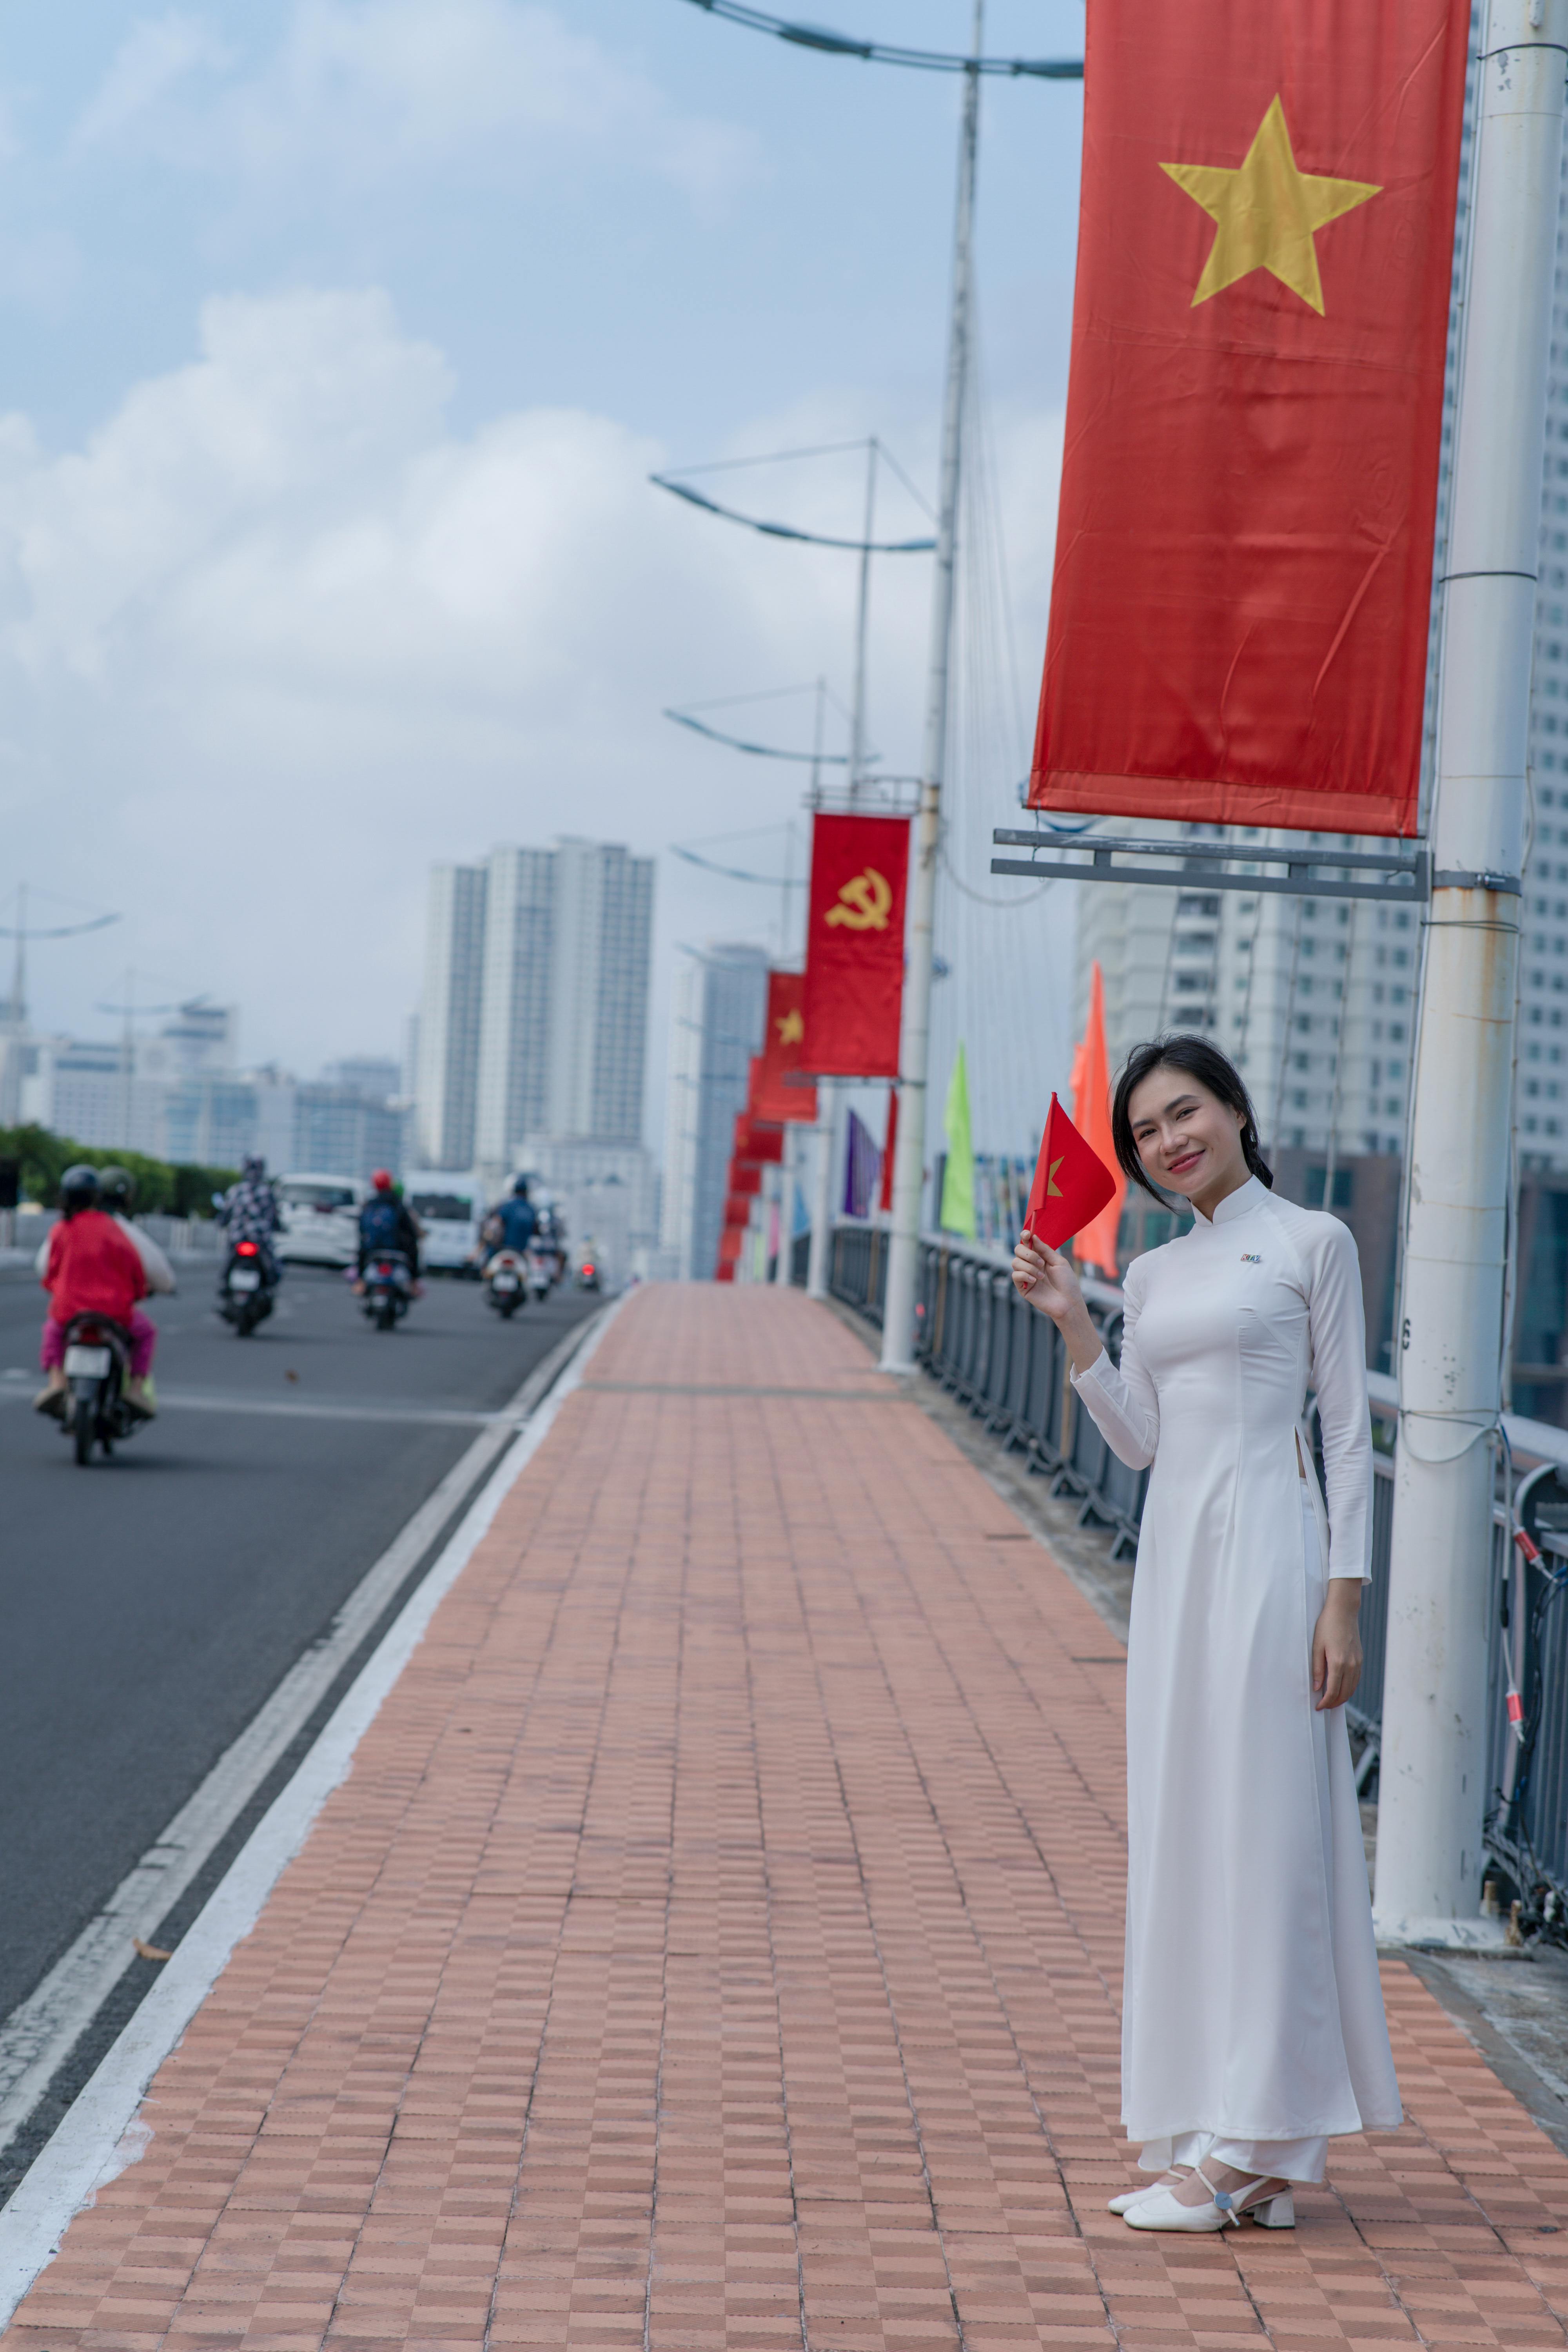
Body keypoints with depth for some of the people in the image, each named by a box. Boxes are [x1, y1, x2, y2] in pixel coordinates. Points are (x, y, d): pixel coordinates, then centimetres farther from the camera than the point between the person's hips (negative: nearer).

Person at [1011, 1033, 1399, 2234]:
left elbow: (1350, 1428, -5)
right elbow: (1138, 1441, 12)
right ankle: (1254, 2153, 11)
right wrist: (1071, 1323, 3)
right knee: (1183, 1835, 5)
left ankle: (1248, 2145, -6)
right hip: (1175, 1549, 7)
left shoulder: (1312, 1243, 0)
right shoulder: (1153, 1276, 17)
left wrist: (1344, 1596, -11)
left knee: (1260, 1827, -7)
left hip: (1268, 1548, -7)